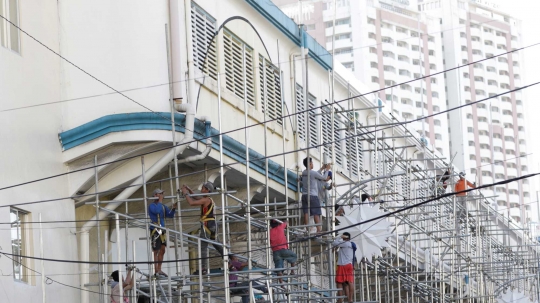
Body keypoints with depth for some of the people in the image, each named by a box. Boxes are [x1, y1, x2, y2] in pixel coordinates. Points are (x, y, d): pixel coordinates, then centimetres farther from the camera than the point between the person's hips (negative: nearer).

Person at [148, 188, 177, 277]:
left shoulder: (163, 206, 15)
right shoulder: (152, 206, -7)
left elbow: (170, 215, 12)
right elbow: (157, 211, -27)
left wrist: (173, 208, -6)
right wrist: (160, 201, -16)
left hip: (162, 230, 8)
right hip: (155, 230, -8)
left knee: (162, 250, 9)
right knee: (156, 251, -6)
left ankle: (159, 270, 15)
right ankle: (156, 271, -4)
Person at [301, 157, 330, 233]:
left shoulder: (303, 173, 9)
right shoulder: (313, 173, -13)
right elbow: (324, 177, -1)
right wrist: (327, 169, 14)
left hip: (304, 195, 6)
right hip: (312, 195, -6)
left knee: (306, 213, 3)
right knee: (316, 213, -3)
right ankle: (319, 229, -5)